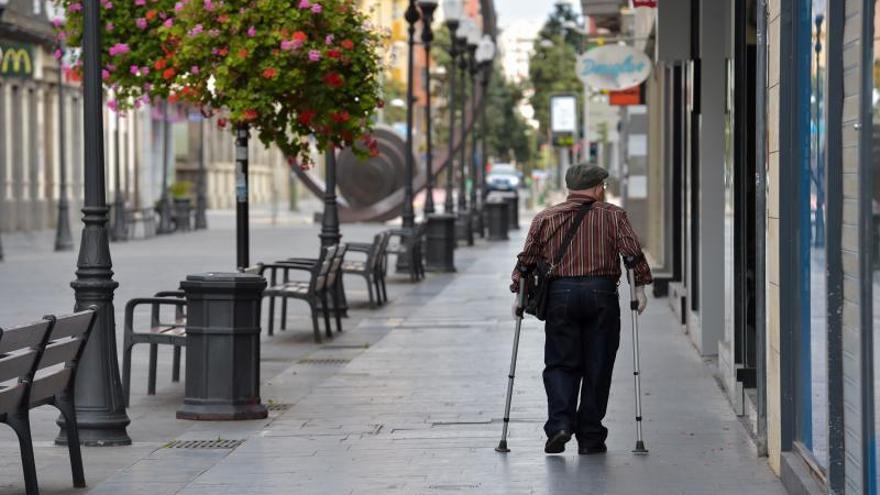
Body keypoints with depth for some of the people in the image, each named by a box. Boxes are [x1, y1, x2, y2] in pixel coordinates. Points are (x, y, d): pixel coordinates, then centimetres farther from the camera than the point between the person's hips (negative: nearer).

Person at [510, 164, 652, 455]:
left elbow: (527, 259, 9)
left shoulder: (545, 218, 12)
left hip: (559, 294, 1)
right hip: (601, 293, -1)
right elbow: (632, 252, -3)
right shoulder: (613, 215, 8)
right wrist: (640, 287, 0)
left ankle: (560, 423, -14)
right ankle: (590, 437, 8)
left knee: (560, 364, 7)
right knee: (597, 368, 6)